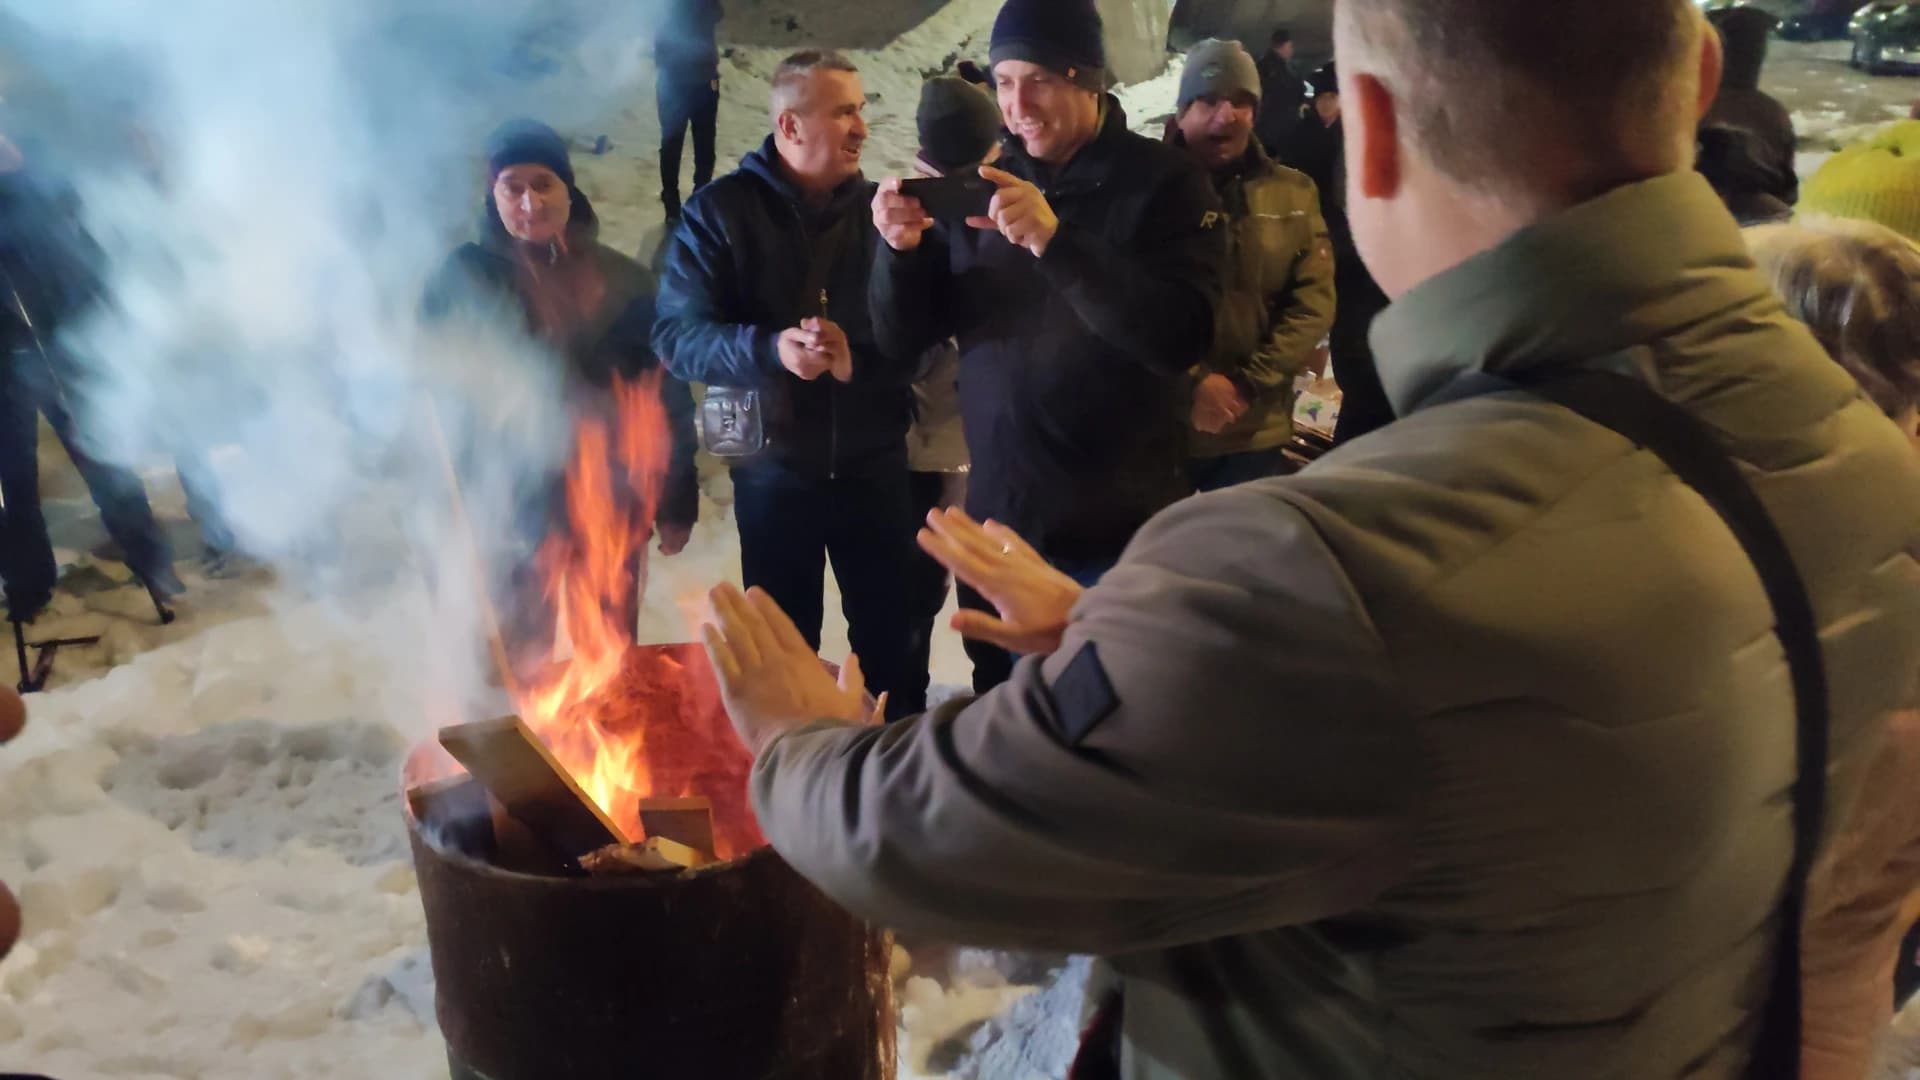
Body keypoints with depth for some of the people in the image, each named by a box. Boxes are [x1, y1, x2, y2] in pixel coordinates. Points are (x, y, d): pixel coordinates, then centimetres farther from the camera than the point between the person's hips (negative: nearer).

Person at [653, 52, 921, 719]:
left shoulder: (876, 207, 4)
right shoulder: (721, 209, -4)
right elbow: (677, 333, -12)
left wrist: (860, 358, -23)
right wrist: (772, 349, -28)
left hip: (874, 463, 2)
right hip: (773, 468, -2)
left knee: (891, 639, 11)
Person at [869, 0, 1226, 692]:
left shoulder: (1163, 182, -6)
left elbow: (1182, 337, -20)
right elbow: (902, 339, 4)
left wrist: (1054, 240, -29)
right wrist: (902, 249, -16)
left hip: (1119, 528, -4)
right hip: (994, 519, 4)